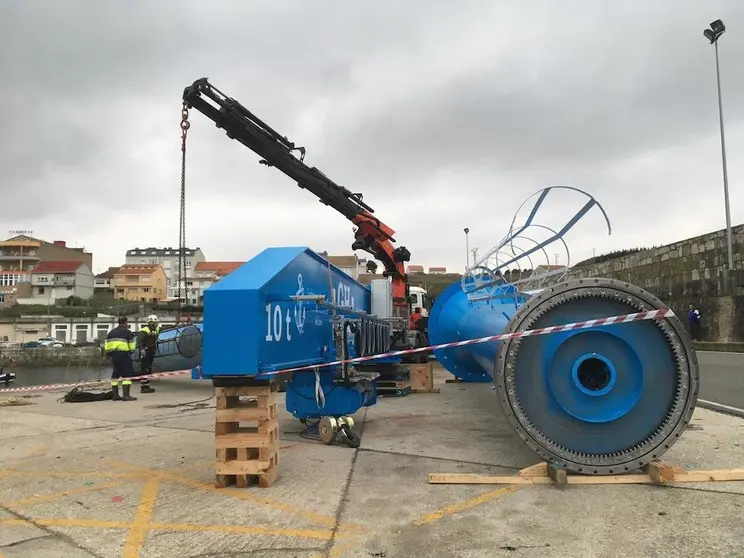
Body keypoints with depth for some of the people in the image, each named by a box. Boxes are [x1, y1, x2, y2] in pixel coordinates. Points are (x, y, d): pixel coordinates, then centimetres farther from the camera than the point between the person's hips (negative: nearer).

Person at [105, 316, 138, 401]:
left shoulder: (111, 332, 17)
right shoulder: (127, 332, -1)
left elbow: (106, 346, 15)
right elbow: (132, 346, -1)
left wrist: (109, 354, 25)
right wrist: (131, 351, 18)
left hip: (113, 355, 7)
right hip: (123, 354, -7)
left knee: (115, 374, 16)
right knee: (127, 373, -6)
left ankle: (115, 395, 19)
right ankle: (126, 395, -14)